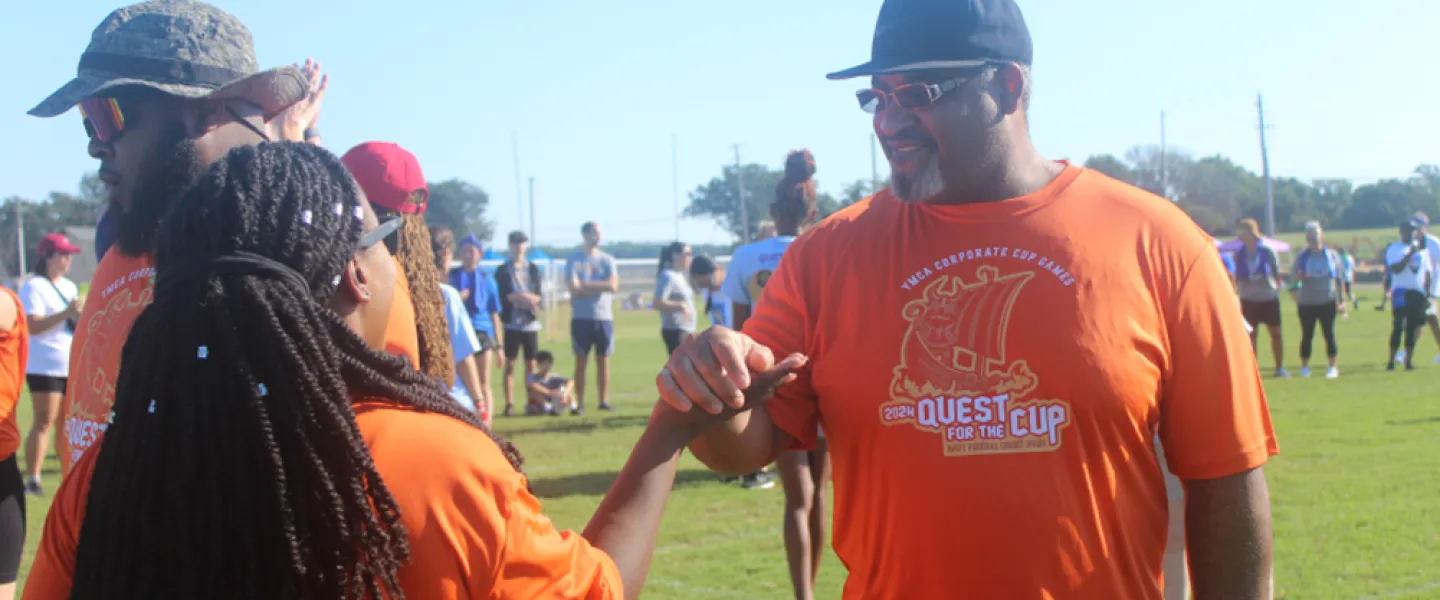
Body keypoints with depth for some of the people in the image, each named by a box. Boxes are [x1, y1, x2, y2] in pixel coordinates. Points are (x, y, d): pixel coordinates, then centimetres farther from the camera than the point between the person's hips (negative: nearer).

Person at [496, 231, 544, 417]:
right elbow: (500, 296, -4)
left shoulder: (533, 269, 11)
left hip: (531, 322, 2)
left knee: (531, 364, 4)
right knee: (510, 364, -2)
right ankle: (509, 404, -1)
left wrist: (532, 299, -13)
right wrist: (516, 297, -14)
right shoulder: (502, 270, 4)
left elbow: (540, 297, 7)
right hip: (511, 323, -2)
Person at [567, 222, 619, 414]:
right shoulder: (574, 260, 1)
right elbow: (574, 289, -11)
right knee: (581, 360, 0)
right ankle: (579, 403, 2)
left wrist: (586, 285, -9)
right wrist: (600, 287, -4)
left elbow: (613, 286, -6)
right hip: (581, 317, -2)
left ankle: (604, 400, 10)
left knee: (603, 360, 4)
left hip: (604, 317, 2)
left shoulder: (607, 260, 8)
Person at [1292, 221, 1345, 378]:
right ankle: (1304, 367, 11)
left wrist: (1341, 300, 4)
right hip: (1306, 303, 0)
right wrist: (1299, 276, -20)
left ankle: (1333, 367, 6)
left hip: (1327, 302, 0)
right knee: (1307, 336, 3)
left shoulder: (1331, 255, 6)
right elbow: (1294, 278, 4)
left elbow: (1340, 279, 9)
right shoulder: (1302, 257, 5)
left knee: (1329, 334, -1)